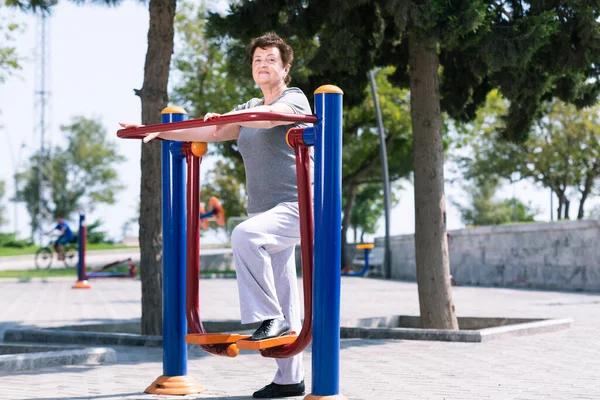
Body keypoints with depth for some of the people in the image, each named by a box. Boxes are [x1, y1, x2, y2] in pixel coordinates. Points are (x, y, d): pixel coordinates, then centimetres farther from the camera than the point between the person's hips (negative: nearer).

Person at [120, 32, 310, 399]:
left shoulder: (295, 99, -3)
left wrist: (226, 118, -40)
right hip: (265, 212, 8)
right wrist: (159, 132, 13)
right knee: (282, 299, 7)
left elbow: (269, 117, -24)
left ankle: (270, 317, -28)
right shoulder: (249, 109, 20)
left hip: (295, 207, -7)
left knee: (245, 236, -35)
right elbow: (210, 133, 19)